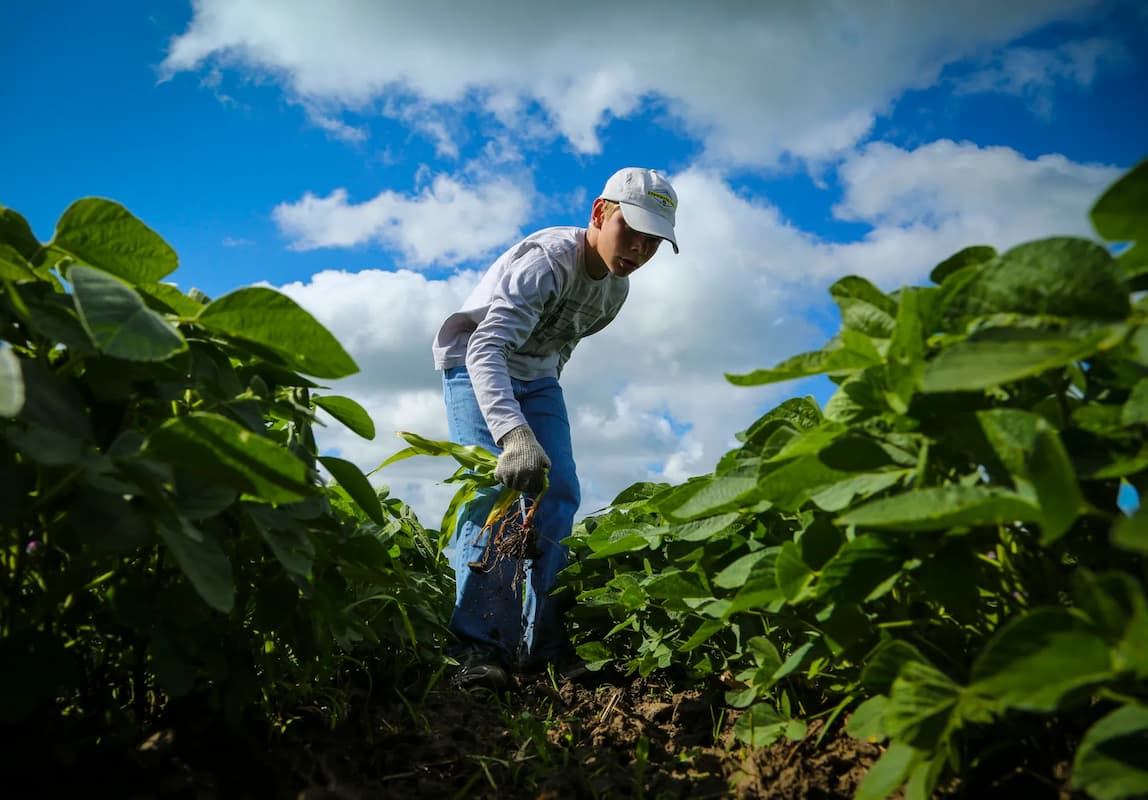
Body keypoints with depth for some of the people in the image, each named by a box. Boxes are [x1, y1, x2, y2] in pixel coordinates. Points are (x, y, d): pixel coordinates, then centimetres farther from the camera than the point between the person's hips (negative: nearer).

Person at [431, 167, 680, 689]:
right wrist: (513, 432, -60)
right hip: (475, 365, -7)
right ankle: (477, 646, -22)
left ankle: (543, 645, -2)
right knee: (495, 484, -24)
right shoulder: (547, 259, -32)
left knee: (559, 493, -5)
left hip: (536, 377, 7)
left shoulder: (617, 287, -6)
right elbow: (485, 349, -45)